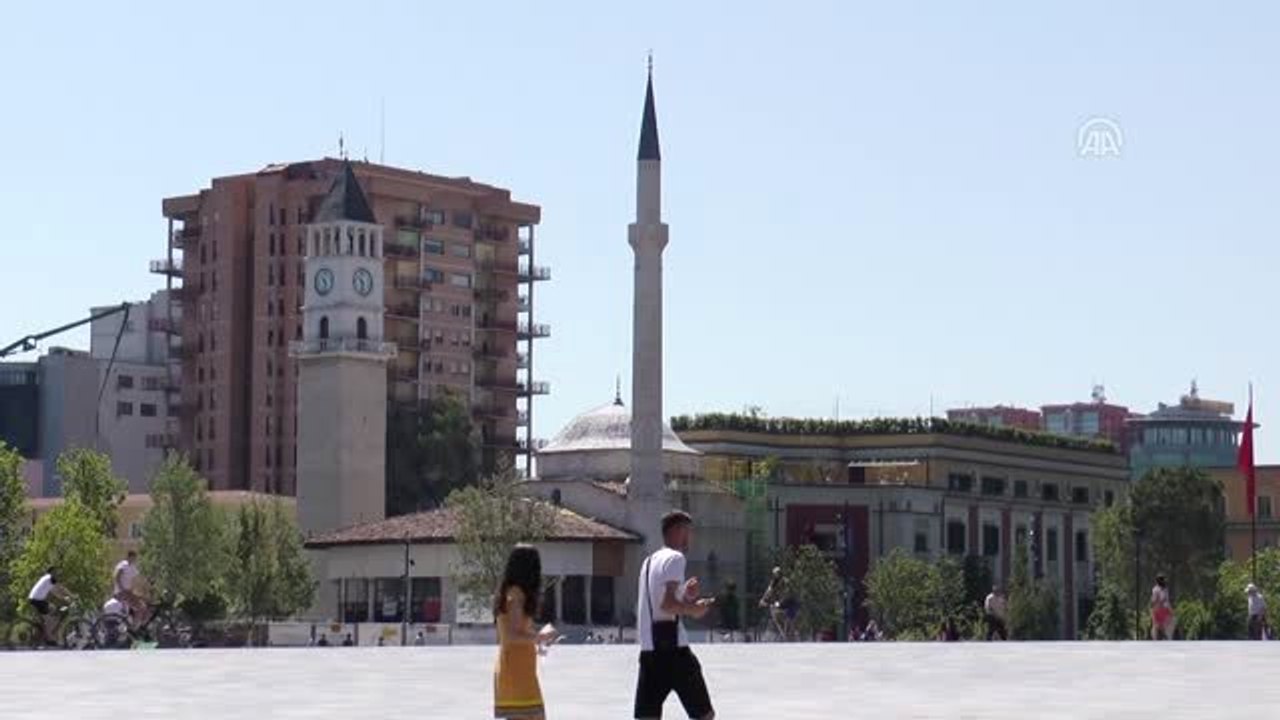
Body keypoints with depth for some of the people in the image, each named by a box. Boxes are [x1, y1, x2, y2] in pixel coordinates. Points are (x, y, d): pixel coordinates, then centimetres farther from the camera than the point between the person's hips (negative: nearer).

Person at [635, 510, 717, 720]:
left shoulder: (649, 561, 20)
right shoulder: (675, 558, -8)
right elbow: (667, 604, -18)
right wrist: (694, 609, -3)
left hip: (648, 648, 8)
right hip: (673, 647, -8)